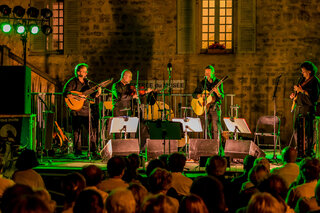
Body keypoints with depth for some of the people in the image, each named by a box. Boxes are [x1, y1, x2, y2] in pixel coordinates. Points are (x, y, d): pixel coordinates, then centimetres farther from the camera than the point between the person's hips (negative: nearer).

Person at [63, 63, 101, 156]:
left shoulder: (87, 82, 13)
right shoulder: (72, 82, -4)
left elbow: (92, 95, 16)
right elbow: (65, 94, -15)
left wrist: (97, 93, -5)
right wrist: (77, 96, -23)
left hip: (87, 110, 5)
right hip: (76, 111, -5)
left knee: (92, 129, 1)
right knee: (77, 131, 0)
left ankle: (93, 150, 8)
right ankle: (77, 151, 7)